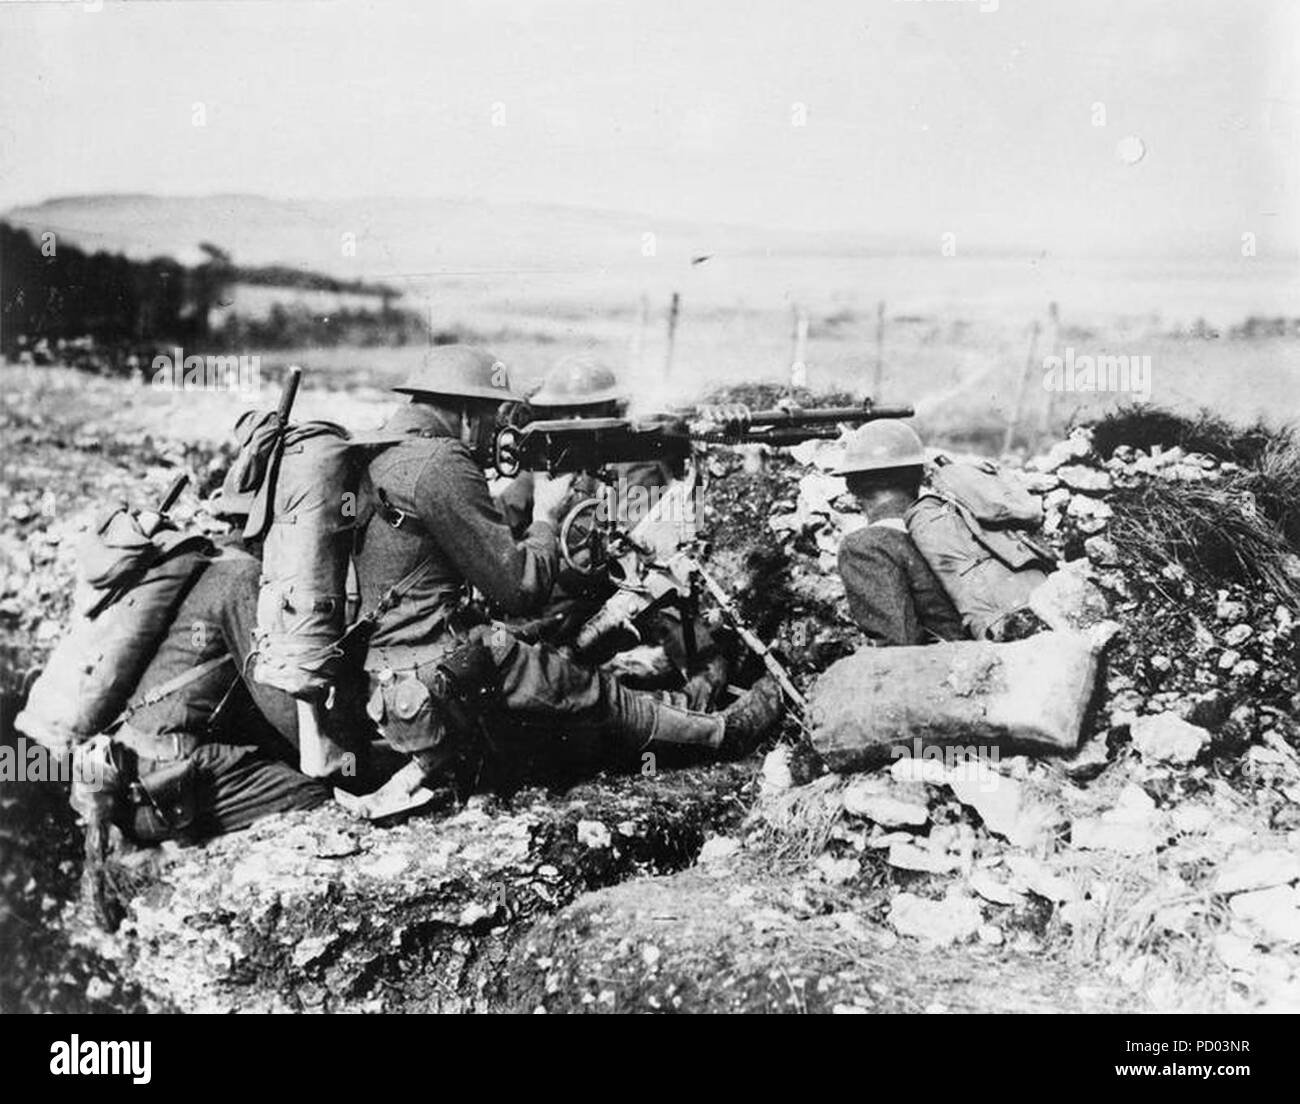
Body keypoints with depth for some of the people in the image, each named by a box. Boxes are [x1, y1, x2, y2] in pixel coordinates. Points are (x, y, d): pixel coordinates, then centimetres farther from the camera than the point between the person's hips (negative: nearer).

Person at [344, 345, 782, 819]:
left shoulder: (380, 456, 12)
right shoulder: (441, 467, -18)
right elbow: (520, 589, -15)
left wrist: (526, 504, 11)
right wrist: (547, 516, 1)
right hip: (428, 687, -9)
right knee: (591, 692, 8)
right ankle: (723, 731, 22)